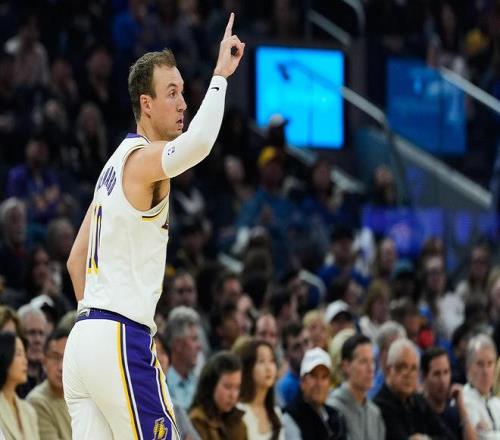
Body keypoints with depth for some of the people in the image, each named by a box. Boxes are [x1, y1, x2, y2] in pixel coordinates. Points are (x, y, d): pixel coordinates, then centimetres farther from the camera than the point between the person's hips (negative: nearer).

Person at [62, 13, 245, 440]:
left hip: (82, 338, 9)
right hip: (122, 340, -9)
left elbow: (76, 260, 23)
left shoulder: (117, 163, 19)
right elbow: (196, 144, -33)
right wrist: (220, 75, -24)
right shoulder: (142, 157, -9)